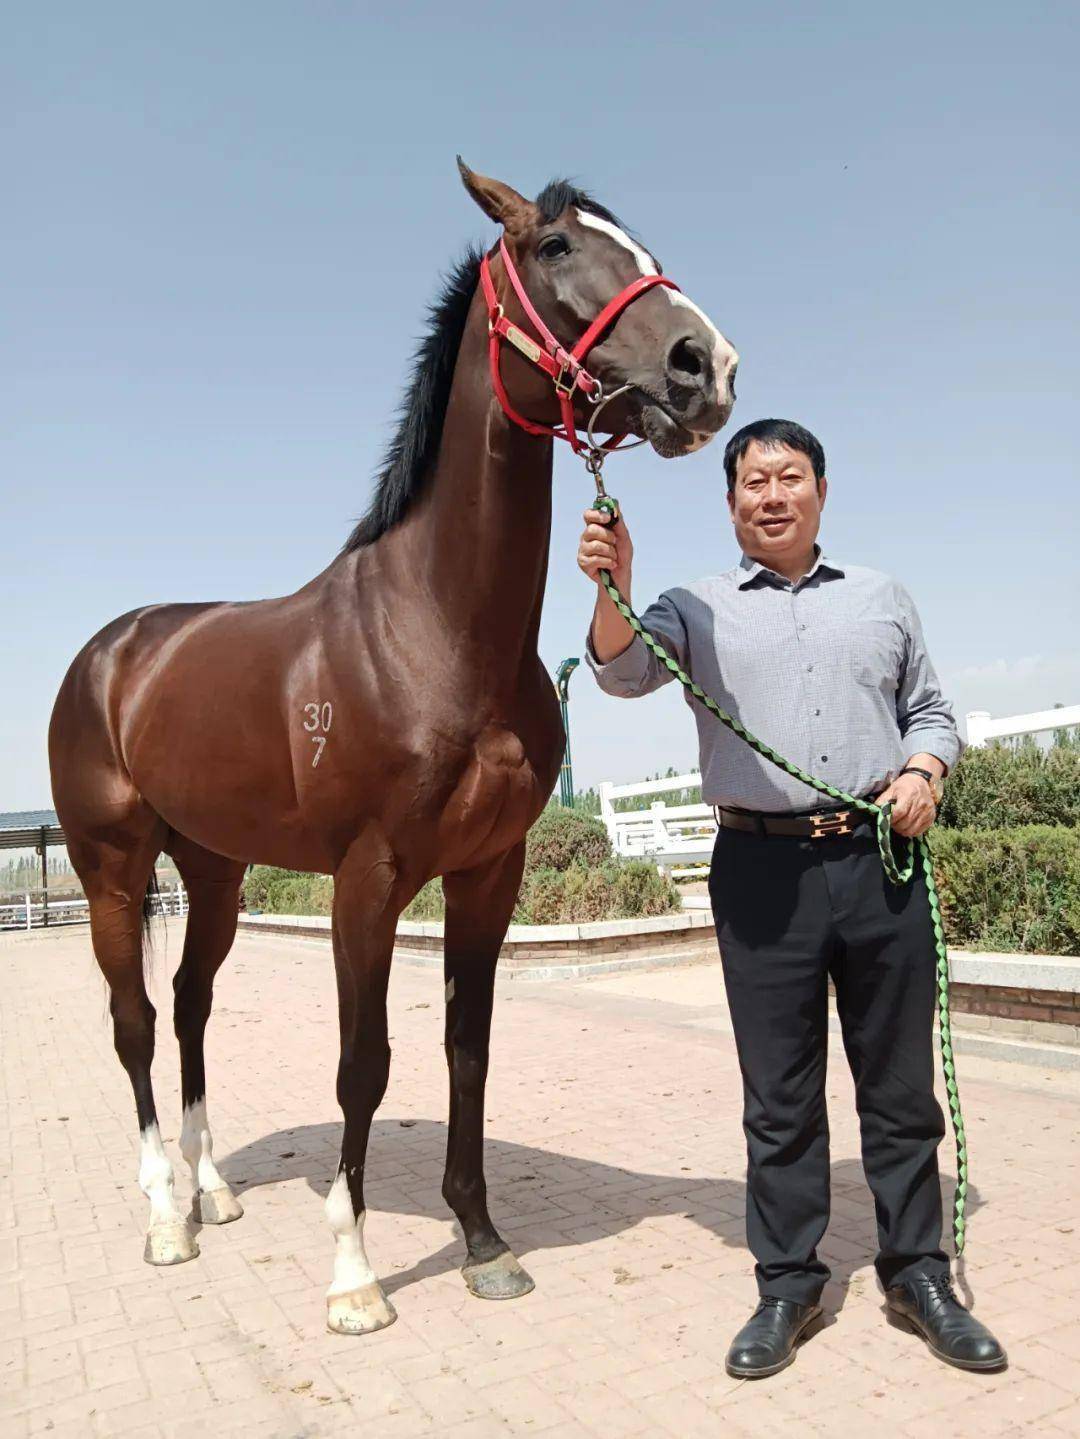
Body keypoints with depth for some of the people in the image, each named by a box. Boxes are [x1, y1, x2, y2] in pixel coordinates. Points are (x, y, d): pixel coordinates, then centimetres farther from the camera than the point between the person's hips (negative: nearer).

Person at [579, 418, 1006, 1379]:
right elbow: (624, 670, -9)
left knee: (900, 1084, 11)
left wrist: (923, 771, -4)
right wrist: (613, 587, -28)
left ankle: (918, 1275, 28)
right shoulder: (700, 608, 8)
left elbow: (930, 709, 18)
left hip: (881, 863, 2)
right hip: (763, 871, -1)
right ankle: (788, 1286, 22)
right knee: (779, 1096, 7)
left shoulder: (882, 597, 15)